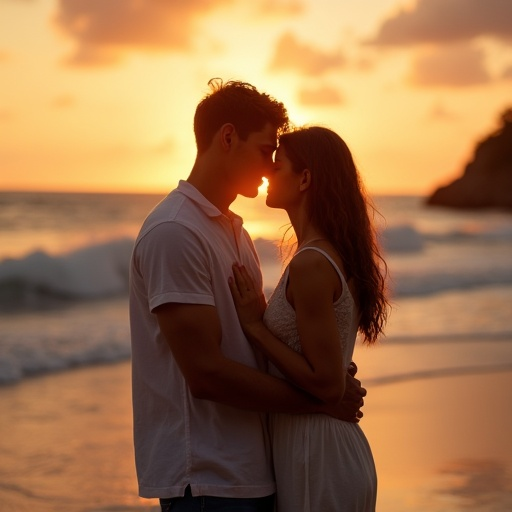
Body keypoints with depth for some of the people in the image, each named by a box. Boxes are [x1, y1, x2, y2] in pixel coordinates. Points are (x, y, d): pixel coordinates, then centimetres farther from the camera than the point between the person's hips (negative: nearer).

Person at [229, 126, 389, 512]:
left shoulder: (311, 265, -20)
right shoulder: (337, 256, 9)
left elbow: (326, 384, -21)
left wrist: (254, 325, -16)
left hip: (316, 464, -9)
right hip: (340, 450, 9)